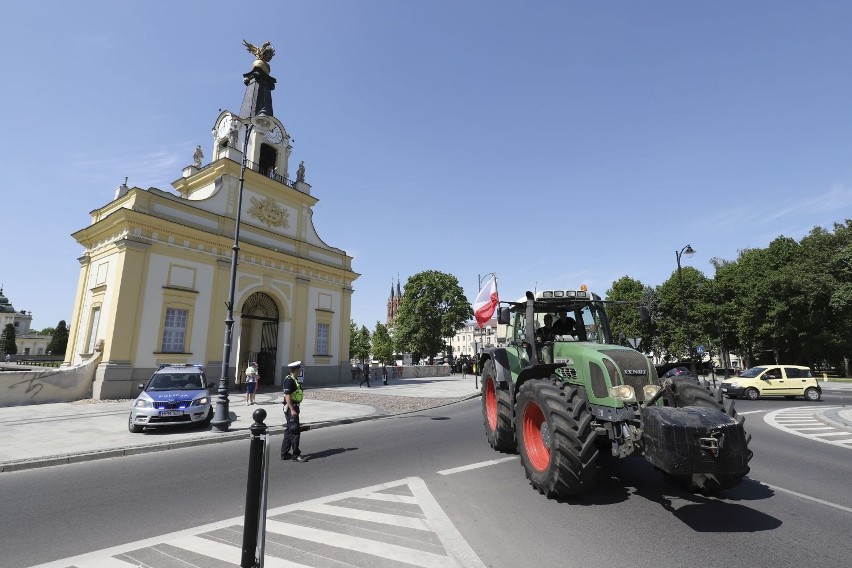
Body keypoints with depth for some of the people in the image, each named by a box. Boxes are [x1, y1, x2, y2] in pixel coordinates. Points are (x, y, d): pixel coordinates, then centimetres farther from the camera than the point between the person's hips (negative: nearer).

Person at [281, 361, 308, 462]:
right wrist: (292, 410, -24)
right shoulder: (289, 380, -17)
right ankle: (296, 454, -1)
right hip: (290, 408, -10)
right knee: (295, 431, -7)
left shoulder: (294, 379, 14)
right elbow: (287, 396, -21)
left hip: (294, 407, 10)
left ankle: (285, 454, 22)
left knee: (289, 431, 15)